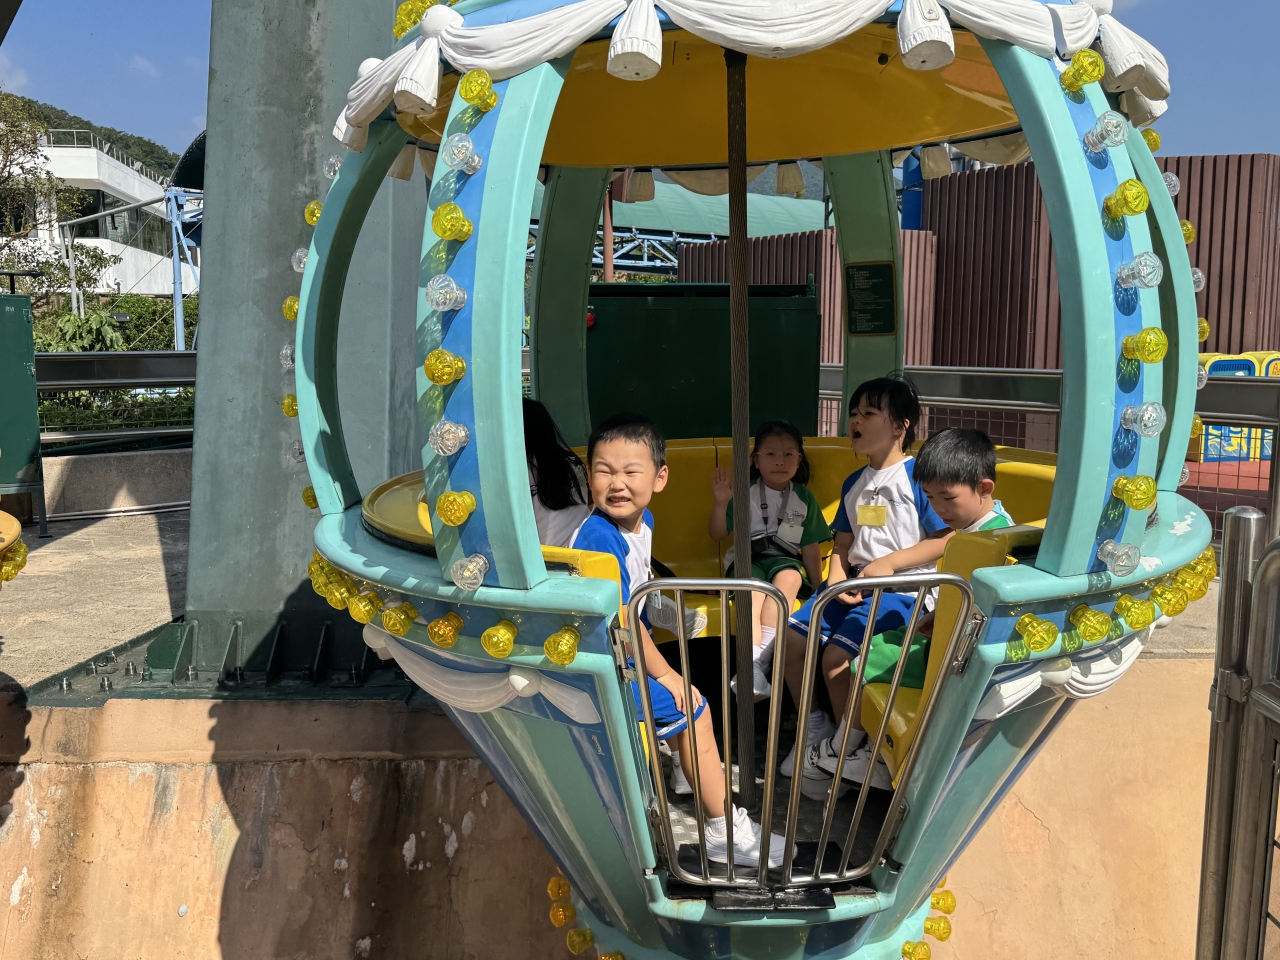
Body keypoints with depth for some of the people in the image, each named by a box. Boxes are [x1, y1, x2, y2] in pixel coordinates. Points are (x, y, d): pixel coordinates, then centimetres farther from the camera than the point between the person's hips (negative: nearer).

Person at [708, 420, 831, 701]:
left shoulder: (804, 498, 8)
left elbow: (810, 546, 11)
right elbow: (717, 534, 3)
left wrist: (818, 587, 7)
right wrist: (721, 503, -14)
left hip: (785, 558, 1)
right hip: (747, 557, -1)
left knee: (790, 577, -35)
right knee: (754, 591, -35)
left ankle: (762, 655, -42)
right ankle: (753, 665, -47)